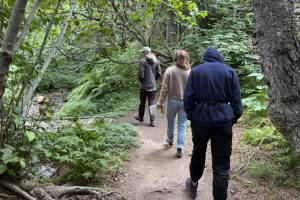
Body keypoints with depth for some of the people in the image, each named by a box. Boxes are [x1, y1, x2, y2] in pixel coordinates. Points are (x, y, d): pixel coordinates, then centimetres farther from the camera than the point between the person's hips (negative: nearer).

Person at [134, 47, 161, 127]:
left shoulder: (143, 61, -14)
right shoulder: (156, 61, 0)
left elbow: (141, 74, -16)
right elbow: (159, 73, 0)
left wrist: (141, 81, 3)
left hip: (144, 86, -3)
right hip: (153, 86, 3)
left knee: (142, 102, 16)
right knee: (152, 103, 6)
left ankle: (141, 117, 33)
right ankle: (152, 121, 4)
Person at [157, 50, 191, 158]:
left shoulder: (169, 70, -10)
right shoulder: (190, 72, -7)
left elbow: (164, 88, -9)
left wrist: (160, 101, -1)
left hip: (172, 101, 0)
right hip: (185, 102, 0)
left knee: (171, 122, 22)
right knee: (182, 126, 6)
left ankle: (170, 140, 44)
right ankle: (180, 148, 0)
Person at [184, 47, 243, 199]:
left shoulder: (195, 71, 5)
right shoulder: (230, 71, 5)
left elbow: (188, 97, 1)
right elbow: (236, 100, 2)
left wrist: (190, 115, 11)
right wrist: (235, 118, 9)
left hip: (200, 118, 1)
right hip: (223, 119, -1)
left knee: (198, 153, 23)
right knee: (221, 162, 4)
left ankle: (193, 184, 41)